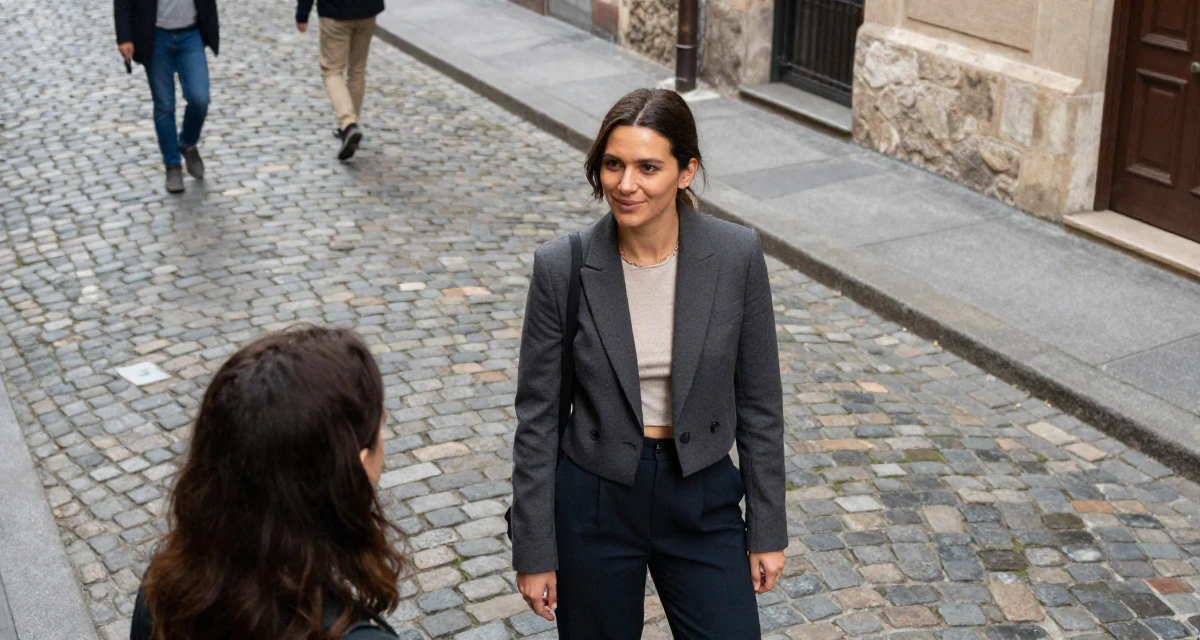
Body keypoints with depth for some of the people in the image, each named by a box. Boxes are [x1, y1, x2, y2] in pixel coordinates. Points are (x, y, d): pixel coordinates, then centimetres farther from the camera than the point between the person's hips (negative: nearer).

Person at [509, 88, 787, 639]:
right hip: (595, 504, 0)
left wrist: (768, 530, 1)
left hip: (703, 500, 1)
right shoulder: (562, 267, -13)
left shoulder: (737, 256, -11)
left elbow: (759, 402, -2)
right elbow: (538, 414, -6)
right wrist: (533, 550, -4)